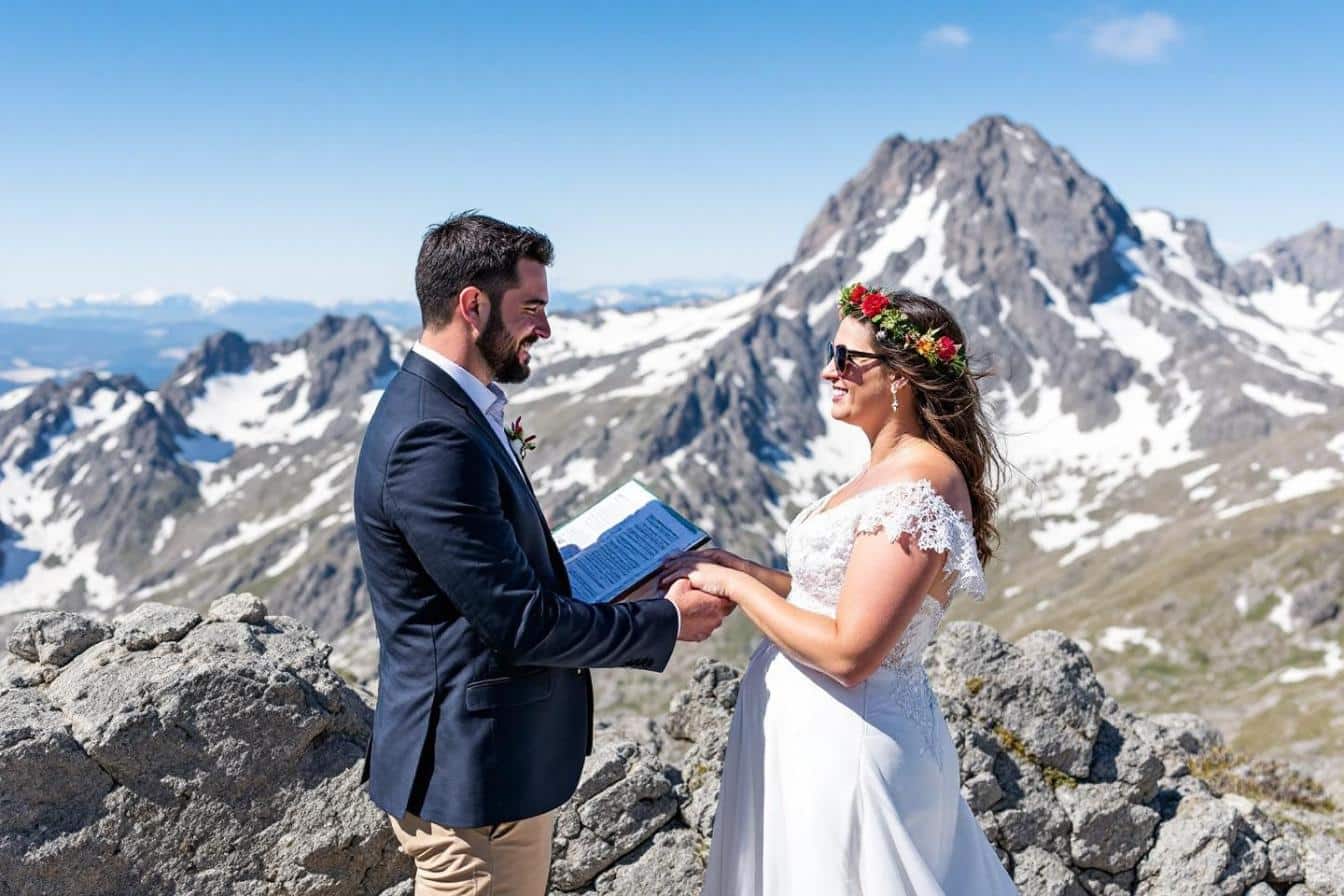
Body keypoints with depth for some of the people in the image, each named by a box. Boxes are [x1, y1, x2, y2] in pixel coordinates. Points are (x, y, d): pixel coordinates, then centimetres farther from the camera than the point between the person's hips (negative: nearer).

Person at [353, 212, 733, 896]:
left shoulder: (443, 408, 7)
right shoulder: (434, 440, -25)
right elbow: (521, 623, -24)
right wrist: (668, 622, -13)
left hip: (499, 759, 10)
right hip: (475, 776, -10)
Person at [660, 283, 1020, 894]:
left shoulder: (916, 487, -23)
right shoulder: (889, 470, 8)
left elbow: (848, 653, -25)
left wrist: (737, 586, -16)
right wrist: (741, 569, 1)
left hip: (840, 744, -9)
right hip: (810, 728, 9)